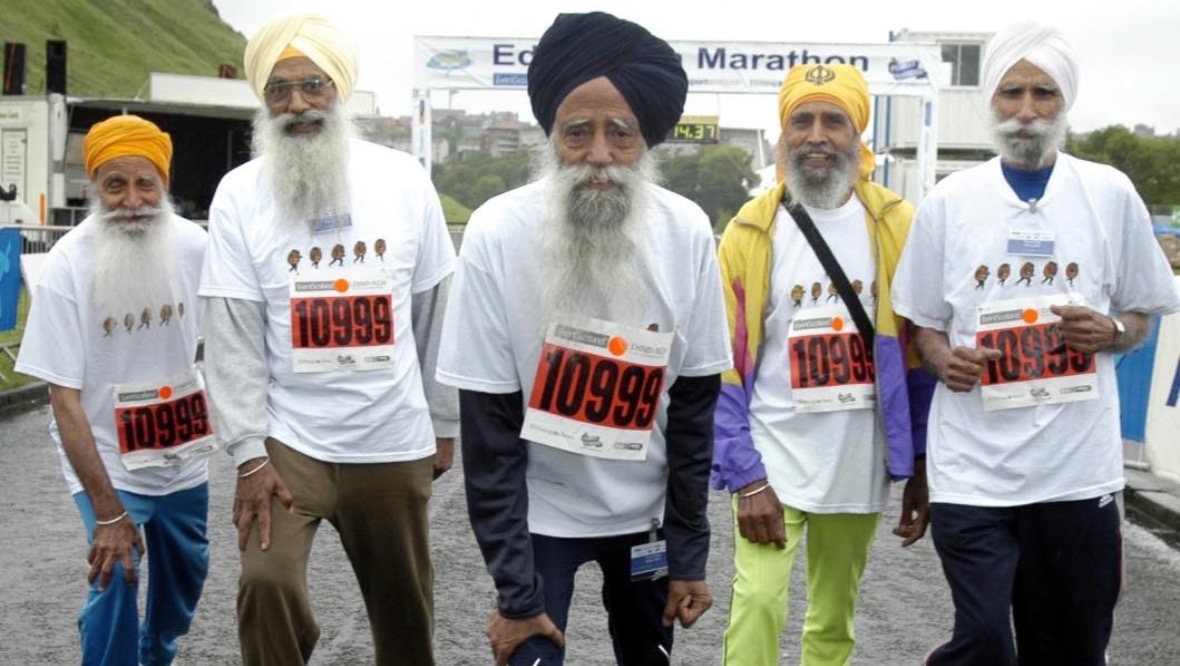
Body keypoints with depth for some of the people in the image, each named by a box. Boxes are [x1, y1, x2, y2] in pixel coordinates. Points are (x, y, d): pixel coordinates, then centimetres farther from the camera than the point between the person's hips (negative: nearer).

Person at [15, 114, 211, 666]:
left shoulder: (192, 244, -12)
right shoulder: (68, 265, -21)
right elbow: (64, 397, -21)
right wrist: (107, 510, -24)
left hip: (183, 450, 4)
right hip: (106, 459, -4)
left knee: (186, 572, 20)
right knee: (115, 578, -20)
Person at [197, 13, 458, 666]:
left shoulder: (403, 179, -1)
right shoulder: (240, 194, -3)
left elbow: (436, 312, 5)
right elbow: (233, 338, -5)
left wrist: (444, 424, 8)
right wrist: (248, 454, -11)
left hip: (394, 442, 1)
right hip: (288, 439, -1)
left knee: (404, 607, 12)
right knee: (267, 582, -15)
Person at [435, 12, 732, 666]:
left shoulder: (687, 234, -14)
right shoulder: (497, 235, -20)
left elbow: (695, 402, -4)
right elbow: (489, 426, -16)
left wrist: (689, 553, -2)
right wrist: (515, 591, -16)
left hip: (646, 510, 2)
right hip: (537, 509, -2)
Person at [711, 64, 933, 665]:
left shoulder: (896, 227, -1)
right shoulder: (750, 232, -5)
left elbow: (919, 355, 3)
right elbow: (724, 366, -6)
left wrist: (920, 468, 2)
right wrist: (745, 477, -12)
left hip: (859, 467, 2)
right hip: (772, 458, -2)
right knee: (759, 602, -13)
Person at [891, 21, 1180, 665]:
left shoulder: (1111, 194, 3)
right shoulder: (949, 200, 2)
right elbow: (923, 320, 10)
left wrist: (1110, 333, -10)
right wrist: (943, 358, -11)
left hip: (1079, 465, 1)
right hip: (974, 466, -1)